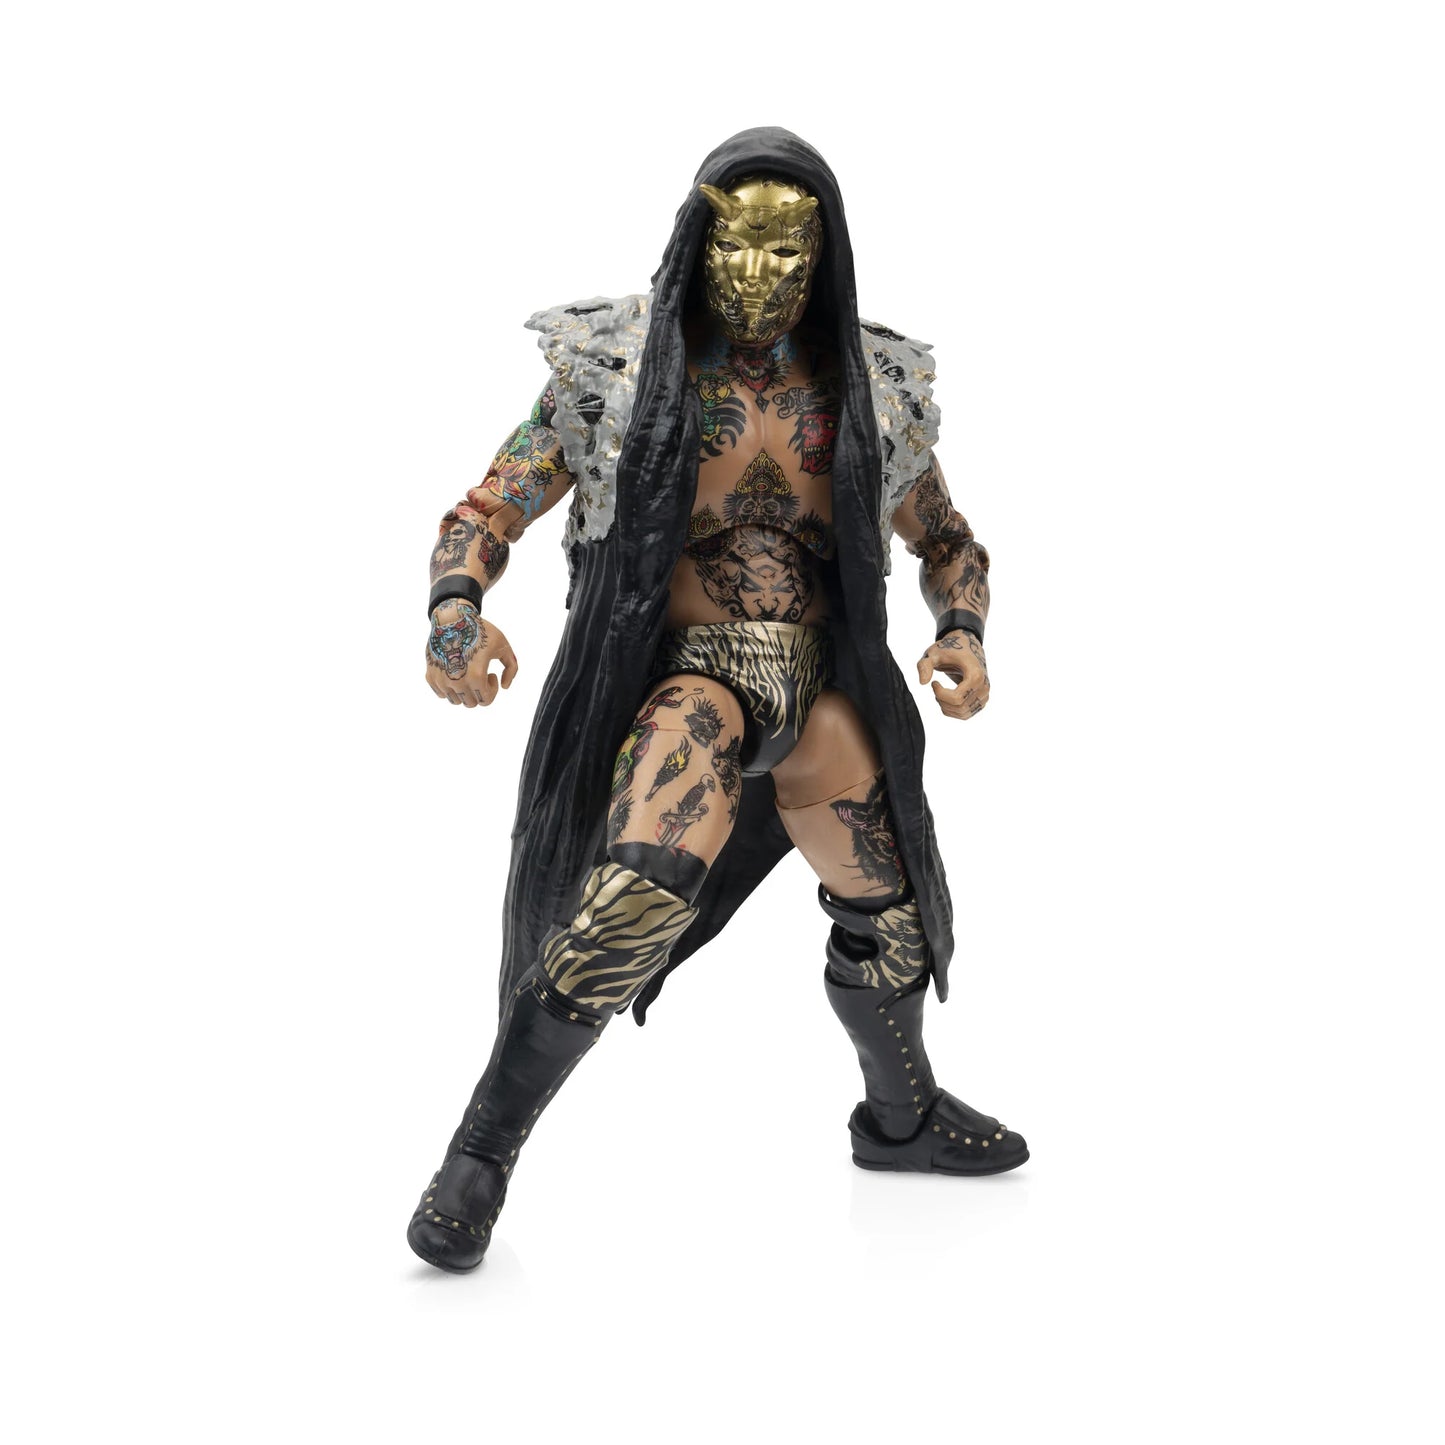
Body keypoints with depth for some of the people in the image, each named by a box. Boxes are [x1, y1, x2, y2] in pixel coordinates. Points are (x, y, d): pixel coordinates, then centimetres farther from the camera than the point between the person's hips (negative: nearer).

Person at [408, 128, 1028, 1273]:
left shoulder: (870, 392, 4)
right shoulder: (625, 372, -5)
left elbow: (947, 544, 16)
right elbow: (486, 515, -4)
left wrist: (963, 636, -5)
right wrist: (457, 611, -25)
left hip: (824, 694, 5)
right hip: (686, 677, -5)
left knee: (892, 919, 19)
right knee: (633, 906, -30)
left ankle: (904, 1118, 49)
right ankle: (481, 1156, -12)